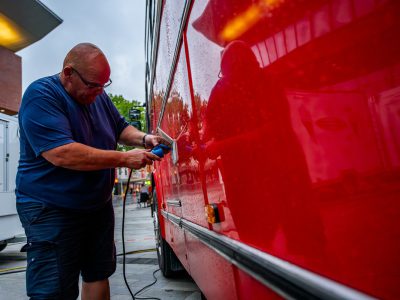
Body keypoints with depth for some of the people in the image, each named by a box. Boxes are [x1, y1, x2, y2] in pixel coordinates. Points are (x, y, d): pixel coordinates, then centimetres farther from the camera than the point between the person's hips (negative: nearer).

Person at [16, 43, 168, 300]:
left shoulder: (98, 96, 5)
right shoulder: (41, 95, -17)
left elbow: (120, 128, 17)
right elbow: (61, 154, -30)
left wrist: (143, 138, -5)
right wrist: (126, 159, -27)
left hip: (99, 206, 8)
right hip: (52, 210, -7)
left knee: (98, 276, 18)